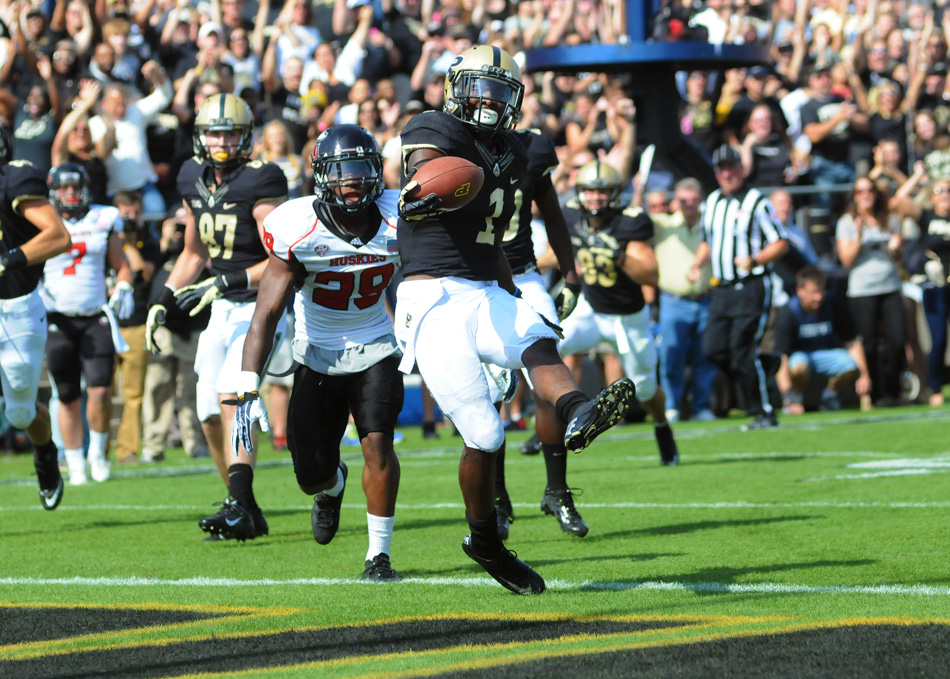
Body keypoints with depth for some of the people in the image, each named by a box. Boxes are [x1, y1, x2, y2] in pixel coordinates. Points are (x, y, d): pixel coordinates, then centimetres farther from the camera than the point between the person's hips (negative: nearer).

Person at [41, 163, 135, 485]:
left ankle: (98, 451, 10)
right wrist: (35, 289, -8)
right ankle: (75, 465, 15)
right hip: (59, 322, 0)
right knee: (68, 398, 4)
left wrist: (123, 288, -3)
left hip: (96, 319, 0)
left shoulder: (103, 221, 7)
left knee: (100, 390, -13)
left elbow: (121, 265, 16)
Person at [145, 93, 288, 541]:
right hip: (224, 308, 8)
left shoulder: (259, 183, -18)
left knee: (231, 395, -25)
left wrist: (223, 284, -26)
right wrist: (164, 301, 9)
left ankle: (239, 507, -31)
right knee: (211, 415, 6)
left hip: (261, 305, -8)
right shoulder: (194, 180, 5)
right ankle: (248, 516, 18)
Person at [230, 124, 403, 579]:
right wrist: (248, 391, -28)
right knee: (312, 474, 2)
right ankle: (332, 487, 42)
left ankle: (379, 555, -5)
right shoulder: (298, 231, -21)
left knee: (378, 444, -20)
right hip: (318, 355, 0)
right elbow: (267, 314, -21)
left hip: (374, 350, 0)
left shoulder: (397, 221, -16)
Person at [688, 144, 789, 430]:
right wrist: (697, 265, 9)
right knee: (714, 348, -1)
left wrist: (754, 260, -22)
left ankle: (763, 412, 0)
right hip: (721, 288, 7)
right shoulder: (712, 202, 14)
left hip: (751, 287, -7)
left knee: (743, 351, -10)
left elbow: (781, 243, -7)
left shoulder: (756, 202, -6)